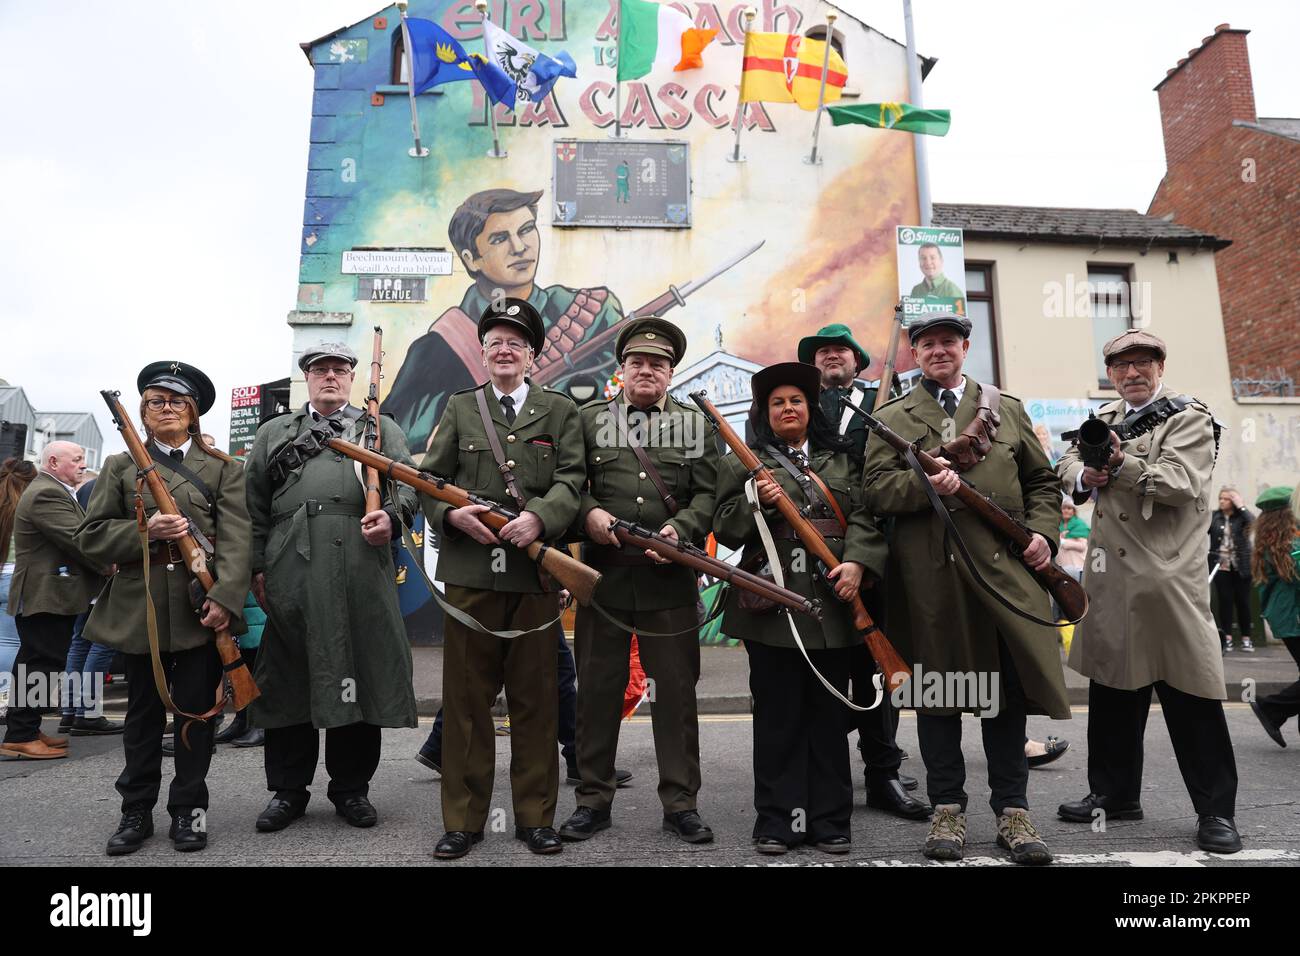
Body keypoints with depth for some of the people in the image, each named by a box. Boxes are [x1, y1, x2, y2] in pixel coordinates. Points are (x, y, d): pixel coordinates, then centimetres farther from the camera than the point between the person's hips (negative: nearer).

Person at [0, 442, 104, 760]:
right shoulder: (47, 494, -16)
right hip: (46, 596, -11)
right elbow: (77, 539, -21)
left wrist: (106, 563, 6)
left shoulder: (54, 491, 20)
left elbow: (78, 535, 18)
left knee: (35, 666, 15)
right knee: (41, 666, -6)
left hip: (49, 595, 11)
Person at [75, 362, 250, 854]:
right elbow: (91, 536, 6)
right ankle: (136, 812, 24)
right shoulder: (120, 466, 12)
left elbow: (235, 538, -6)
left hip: (202, 607, -1)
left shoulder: (222, 467, 6)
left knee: (196, 711, 6)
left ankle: (189, 809, 19)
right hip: (139, 607, 2)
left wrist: (225, 597, -18)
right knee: (143, 712, 11)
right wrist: (146, 531, -12)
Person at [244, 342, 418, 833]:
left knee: (361, 674, 3)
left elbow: (408, 483, 6)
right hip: (291, 572, 1)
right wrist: (258, 567, 4)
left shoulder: (381, 428, 19)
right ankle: (287, 790, 20)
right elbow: (255, 506, 14)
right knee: (288, 678, 6)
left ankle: (351, 788, 17)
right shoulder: (274, 433, 21)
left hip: (362, 570, -1)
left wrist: (392, 517, -15)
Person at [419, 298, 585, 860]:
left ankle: (535, 817, 20)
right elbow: (428, 478, 8)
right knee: (466, 698, 6)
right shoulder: (460, 408, 13)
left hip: (536, 571, 0)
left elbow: (572, 479, -2)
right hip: (469, 572, 1)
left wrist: (539, 516, -20)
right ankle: (463, 820, 19)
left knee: (535, 698, 7)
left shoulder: (559, 410, 10)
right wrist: (453, 514, -12)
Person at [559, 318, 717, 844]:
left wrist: (680, 530, -16)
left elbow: (707, 494, 1)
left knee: (676, 691, 6)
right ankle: (594, 799, 23)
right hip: (603, 574, 0)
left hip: (670, 578, 0)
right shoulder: (589, 418, 9)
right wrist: (588, 514, -14)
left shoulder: (695, 423, 9)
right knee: (597, 689, 8)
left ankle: (680, 802, 20)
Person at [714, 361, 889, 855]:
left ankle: (830, 822, 20)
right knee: (778, 717, 3)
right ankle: (778, 822, 14)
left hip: (832, 602, 2)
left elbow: (863, 516, 6)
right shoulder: (744, 463, 9)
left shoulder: (840, 459, 16)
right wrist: (757, 502, -16)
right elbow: (725, 528, 2)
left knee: (829, 714, 9)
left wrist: (857, 562, -11)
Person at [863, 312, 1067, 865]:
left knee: (1007, 693, 7)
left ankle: (1011, 810, 20)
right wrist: (924, 484, -19)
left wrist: (1043, 532, -1)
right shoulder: (892, 420, 9)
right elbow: (874, 489, -2)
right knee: (937, 692, 6)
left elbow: (1042, 481, 16)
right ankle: (947, 809, 19)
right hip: (931, 577, -1)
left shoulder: (1008, 410, 16)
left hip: (1004, 569, 2)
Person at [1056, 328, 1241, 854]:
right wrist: (1086, 475, -7)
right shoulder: (1103, 418, 17)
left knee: (1191, 694, -2)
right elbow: (1066, 464, 15)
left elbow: (1182, 482, -16)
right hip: (1111, 578, 6)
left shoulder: (1189, 419, -2)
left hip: (1169, 576, -6)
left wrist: (1121, 465, -28)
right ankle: (1114, 793, 26)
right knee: (1111, 686, 13)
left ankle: (1216, 810, 12)